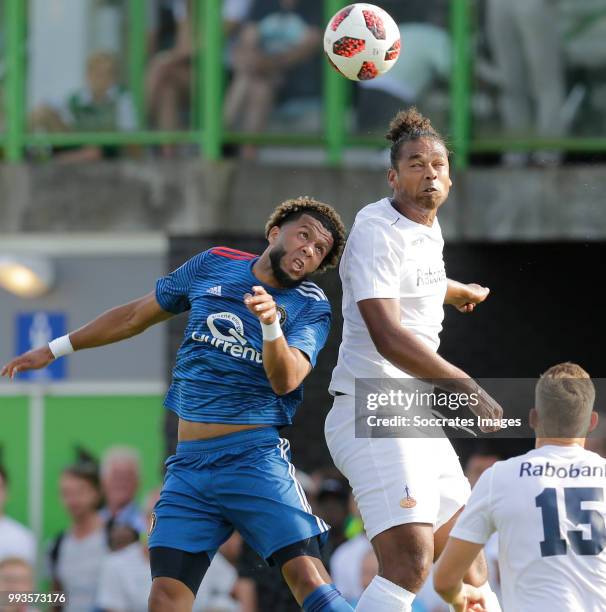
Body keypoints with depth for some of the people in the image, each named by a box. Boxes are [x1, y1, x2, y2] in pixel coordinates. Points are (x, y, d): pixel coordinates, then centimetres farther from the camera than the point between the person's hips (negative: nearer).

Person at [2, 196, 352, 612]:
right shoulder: (213, 266, 9)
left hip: (255, 457, -3)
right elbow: (136, 316, 22)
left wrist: (271, 323, -34)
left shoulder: (311, 307, 1)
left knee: (306, 575, -21)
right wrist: (55, 350, 26)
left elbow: (286, 381, -15)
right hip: (189, 464, 3)